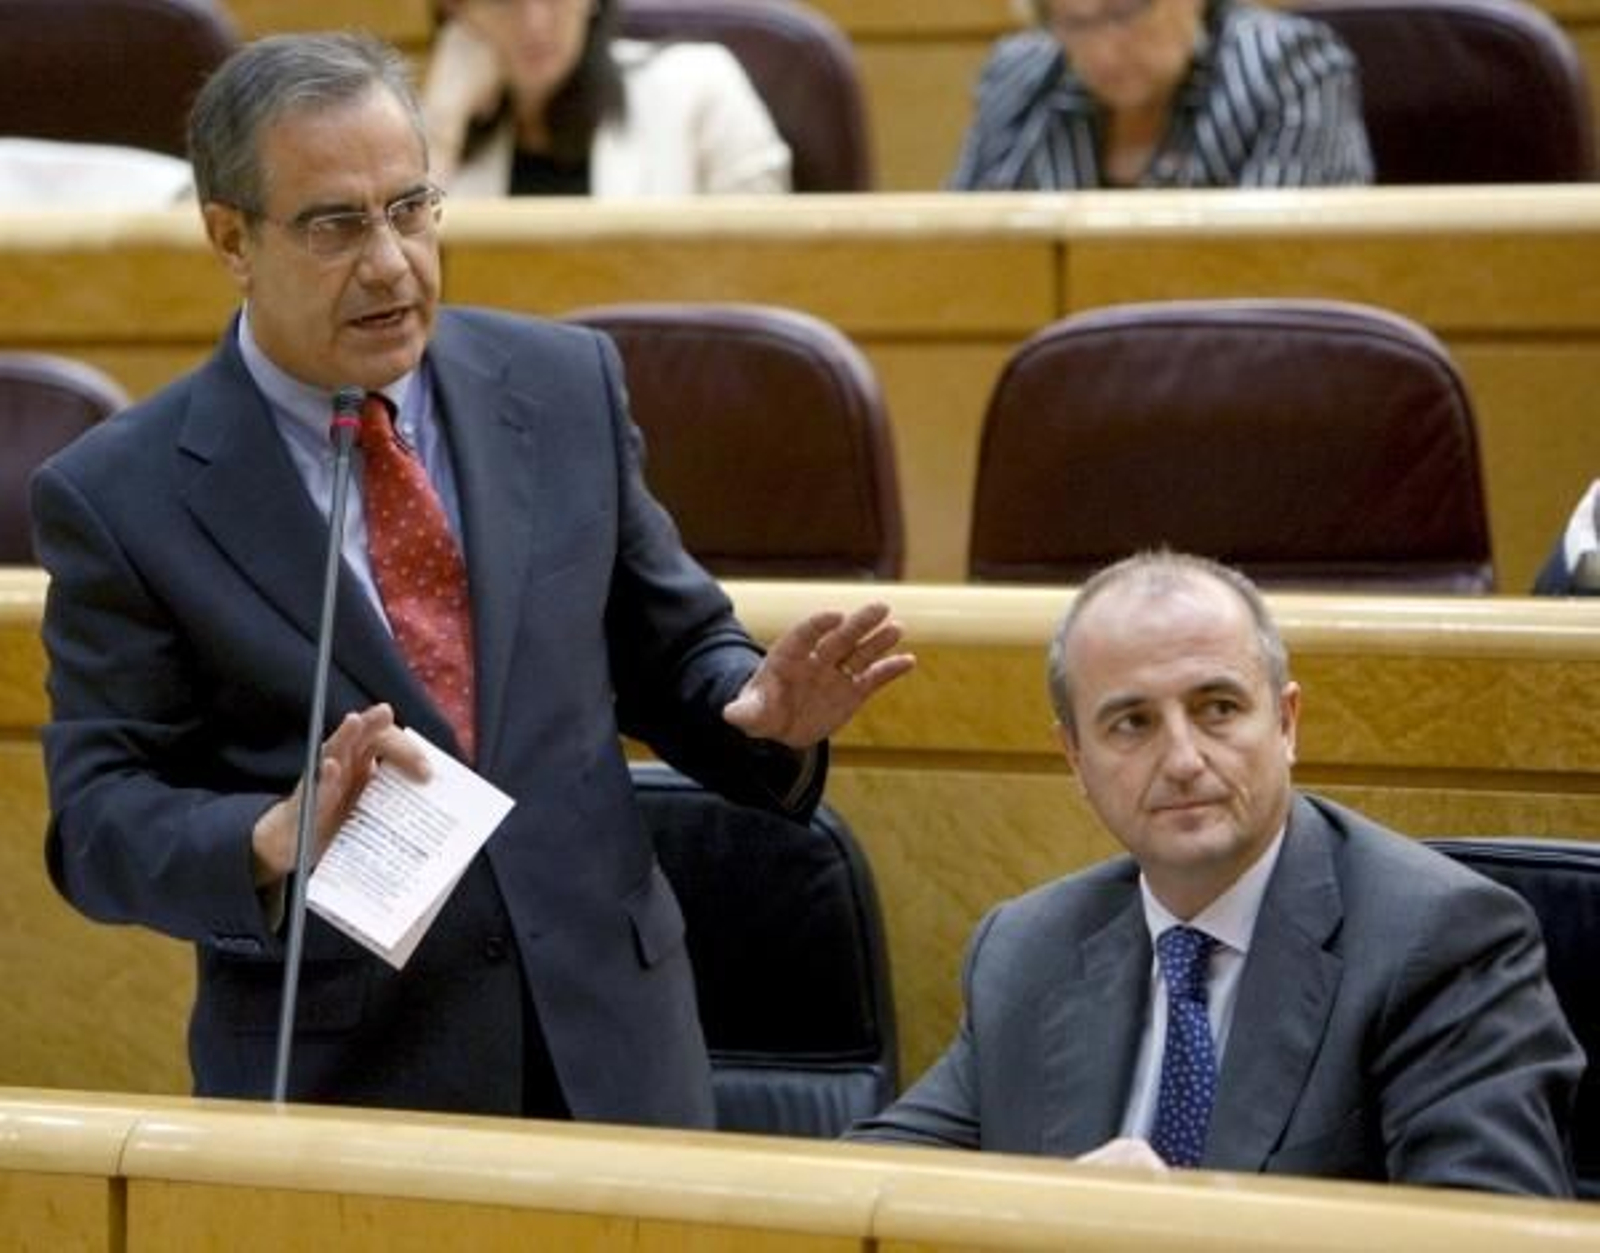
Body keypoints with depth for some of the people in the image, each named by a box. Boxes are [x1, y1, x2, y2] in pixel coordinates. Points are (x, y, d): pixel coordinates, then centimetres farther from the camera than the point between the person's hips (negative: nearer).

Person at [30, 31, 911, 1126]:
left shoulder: (567, 387, 3)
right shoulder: (120, 496, -6)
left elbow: (671, 654, 13)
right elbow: (99, 823, -7)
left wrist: (768, 716, -9)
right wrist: (274, 839, -27)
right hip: (331, 1079, -3)